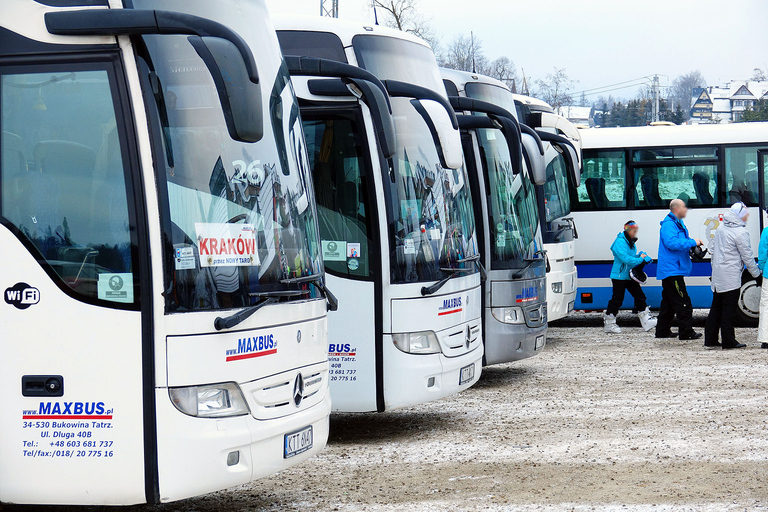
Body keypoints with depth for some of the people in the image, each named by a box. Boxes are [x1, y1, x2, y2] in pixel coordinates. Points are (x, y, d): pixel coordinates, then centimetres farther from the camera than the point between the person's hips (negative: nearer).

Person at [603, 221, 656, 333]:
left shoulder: (631, 243, 13)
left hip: (630, 276, 9)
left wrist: (640, 255, 3)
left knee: (639, 296, 2)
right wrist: (640, 259, -20)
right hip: (619, 276, -9)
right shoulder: (620, 242, -16)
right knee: (617, 299, -3)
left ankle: (646, 320, 3)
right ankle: (609, 324, 8)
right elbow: (625, 259, -25)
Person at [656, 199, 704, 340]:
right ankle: (686, 332, -9)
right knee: (682, 302, -10)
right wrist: (692, 242, -23)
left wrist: (693, 244, 9)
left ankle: (662, 331, 19)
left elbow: (680, 243, 29)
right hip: (671, 270, -11)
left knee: (669, 302, 14)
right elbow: (671, 242, -28)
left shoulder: (678, 223, 19)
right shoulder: (669, 224, -15)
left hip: (671, 271, 11)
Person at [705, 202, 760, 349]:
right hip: (731, 279, -8)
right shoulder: (740, 232, -14)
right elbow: (747, 256, -10)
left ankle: (710, 340, 13)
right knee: (729, 309, -2)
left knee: (716, 308, 12)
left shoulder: (720, 229, 11)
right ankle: (728, 341, 1)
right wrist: (756, 272, 3)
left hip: (717, 276, 8)